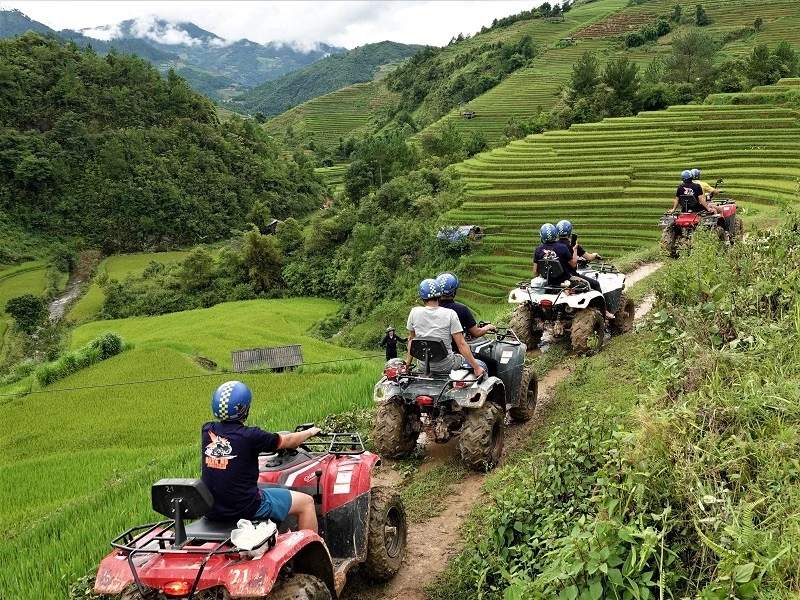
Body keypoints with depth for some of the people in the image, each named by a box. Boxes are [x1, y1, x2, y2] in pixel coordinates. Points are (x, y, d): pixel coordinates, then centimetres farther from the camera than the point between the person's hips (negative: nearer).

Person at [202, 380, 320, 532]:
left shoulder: (207, 430, -2)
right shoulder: (250, 436, -17)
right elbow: (288, 441, 0)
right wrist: (310, 432, 21)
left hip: (211, 509, 7)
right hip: (245, 508, -6)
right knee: (306, 502, 8)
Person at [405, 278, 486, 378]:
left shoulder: (414, 312, -3)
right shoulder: (450, 314, -11)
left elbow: (411, 338, 9)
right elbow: (461, 344, -14)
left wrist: (408, 362, 22)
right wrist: (476, 367, -9)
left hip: (424, 366, 4)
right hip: (446, 365, -4)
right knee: (482, 366, 12)